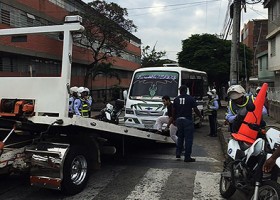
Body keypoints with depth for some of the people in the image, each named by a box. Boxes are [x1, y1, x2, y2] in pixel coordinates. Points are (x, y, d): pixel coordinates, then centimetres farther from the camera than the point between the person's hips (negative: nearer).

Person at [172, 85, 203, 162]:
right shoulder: (191, 99, -5)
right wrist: (201, 117, 12)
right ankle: (187, 157, 3)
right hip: (187, 120, -4)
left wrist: (174, 119, 20)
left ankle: (178, 153, 20)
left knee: (180, 137, 19)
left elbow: (173, 111, 8)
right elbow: (195, 109, -3)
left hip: (179, 120, 4)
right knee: (188, 139, 1)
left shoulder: (176, 99, 5)